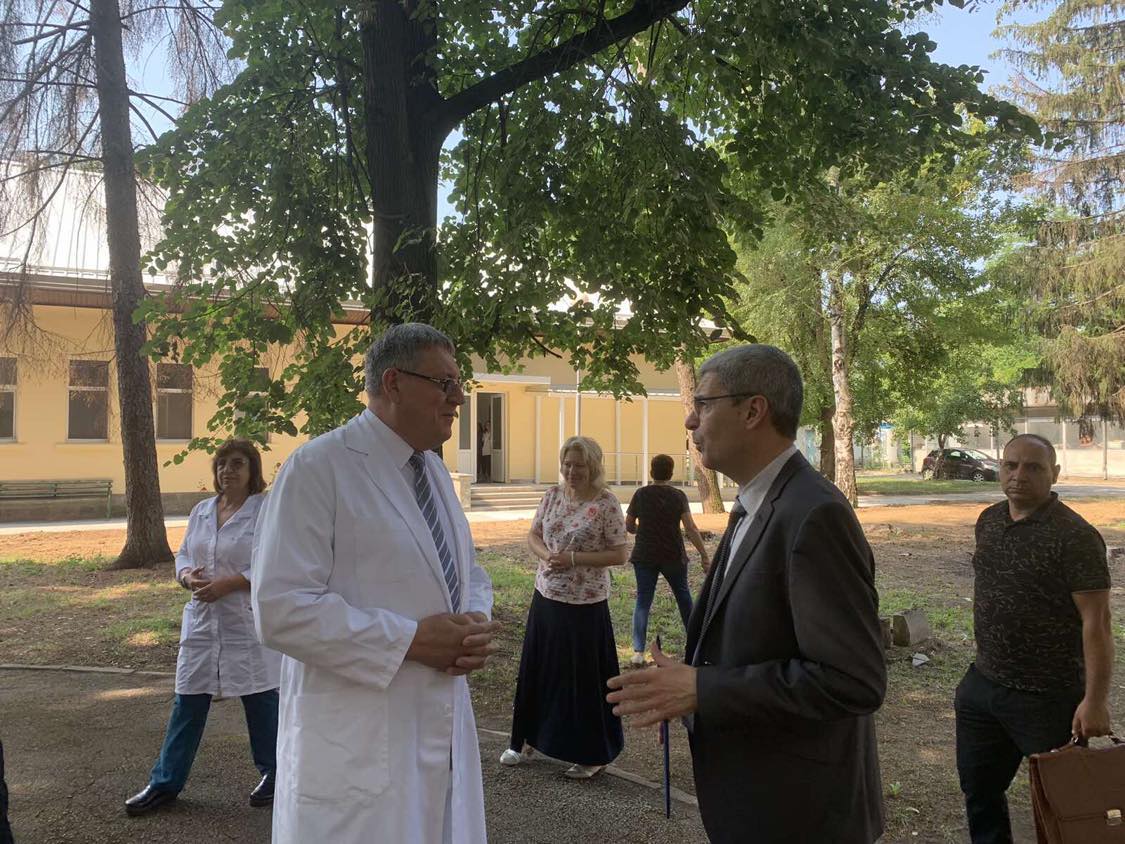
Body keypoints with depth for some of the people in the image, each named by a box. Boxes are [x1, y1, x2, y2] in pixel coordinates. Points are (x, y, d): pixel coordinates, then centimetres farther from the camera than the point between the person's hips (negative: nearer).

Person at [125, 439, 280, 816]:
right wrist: (188, 576, -7)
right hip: (202, 619, 6)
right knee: (188, 700, 11)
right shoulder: (201, 510, 9)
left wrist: (226, 584, -20)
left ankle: (273, 773, 25)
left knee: (260, 699, 6)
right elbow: (183, 555, 15)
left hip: (247, 622, -5)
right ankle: (165, 782, 24)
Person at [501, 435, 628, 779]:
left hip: (585, 605, -5)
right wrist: (546, 554, -11)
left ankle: (593, 755, 22)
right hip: (546, 597, 5)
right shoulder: (553, 495, 3)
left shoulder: (607, 503, -12)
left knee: (584, 677, 5)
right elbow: (533, 536, 11)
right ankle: (522, 740, 35)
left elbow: (619, 555, -12)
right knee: (536, 669, 16)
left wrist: (574, 559, -20)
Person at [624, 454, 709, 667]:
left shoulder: (640, 494, -4)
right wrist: (704, 555, -9)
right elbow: (691, 529, -11)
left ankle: (638, 651, -5)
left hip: (645, 556, 0)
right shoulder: (678, 496, -6)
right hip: (673, 556, 0)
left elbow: (628, 526, 2)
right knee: (683, 596, 19)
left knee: (643, 601, 3)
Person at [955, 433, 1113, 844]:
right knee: (978, 789, 18)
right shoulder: (988, 521, 5)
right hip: (982, 685, 7)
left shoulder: (1074, 536, -17)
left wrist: (1095, 699, -23)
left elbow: (1096, 621, -19)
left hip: (1048, 698, -7)